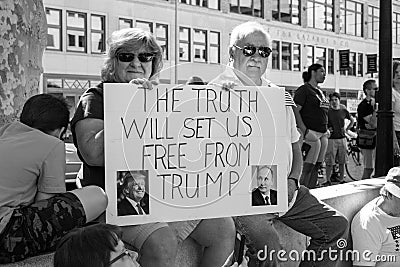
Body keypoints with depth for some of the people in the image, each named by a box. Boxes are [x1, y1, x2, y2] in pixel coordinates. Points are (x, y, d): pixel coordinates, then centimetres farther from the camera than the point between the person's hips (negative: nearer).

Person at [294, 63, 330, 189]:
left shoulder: (320, 91, 19)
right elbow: (295, 111, -16)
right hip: (311, 134, -8)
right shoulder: (303, 89, -7)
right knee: (308, 168, -9)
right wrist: (305, 131, -22)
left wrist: (326, 129, 18)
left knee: (317, 167, 9)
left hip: (322, 134, 9)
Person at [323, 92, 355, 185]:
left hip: (342, 138, 3)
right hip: (331, 139, -3)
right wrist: (327, 129, -6)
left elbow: (352, 120, 21)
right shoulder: (327, 111, -3)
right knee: (329, 162, -4)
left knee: (342, 161, 8)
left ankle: (341, 179, 18)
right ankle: (328, 180, 5)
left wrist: (346, 130, 12)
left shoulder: (344, 111, 6)